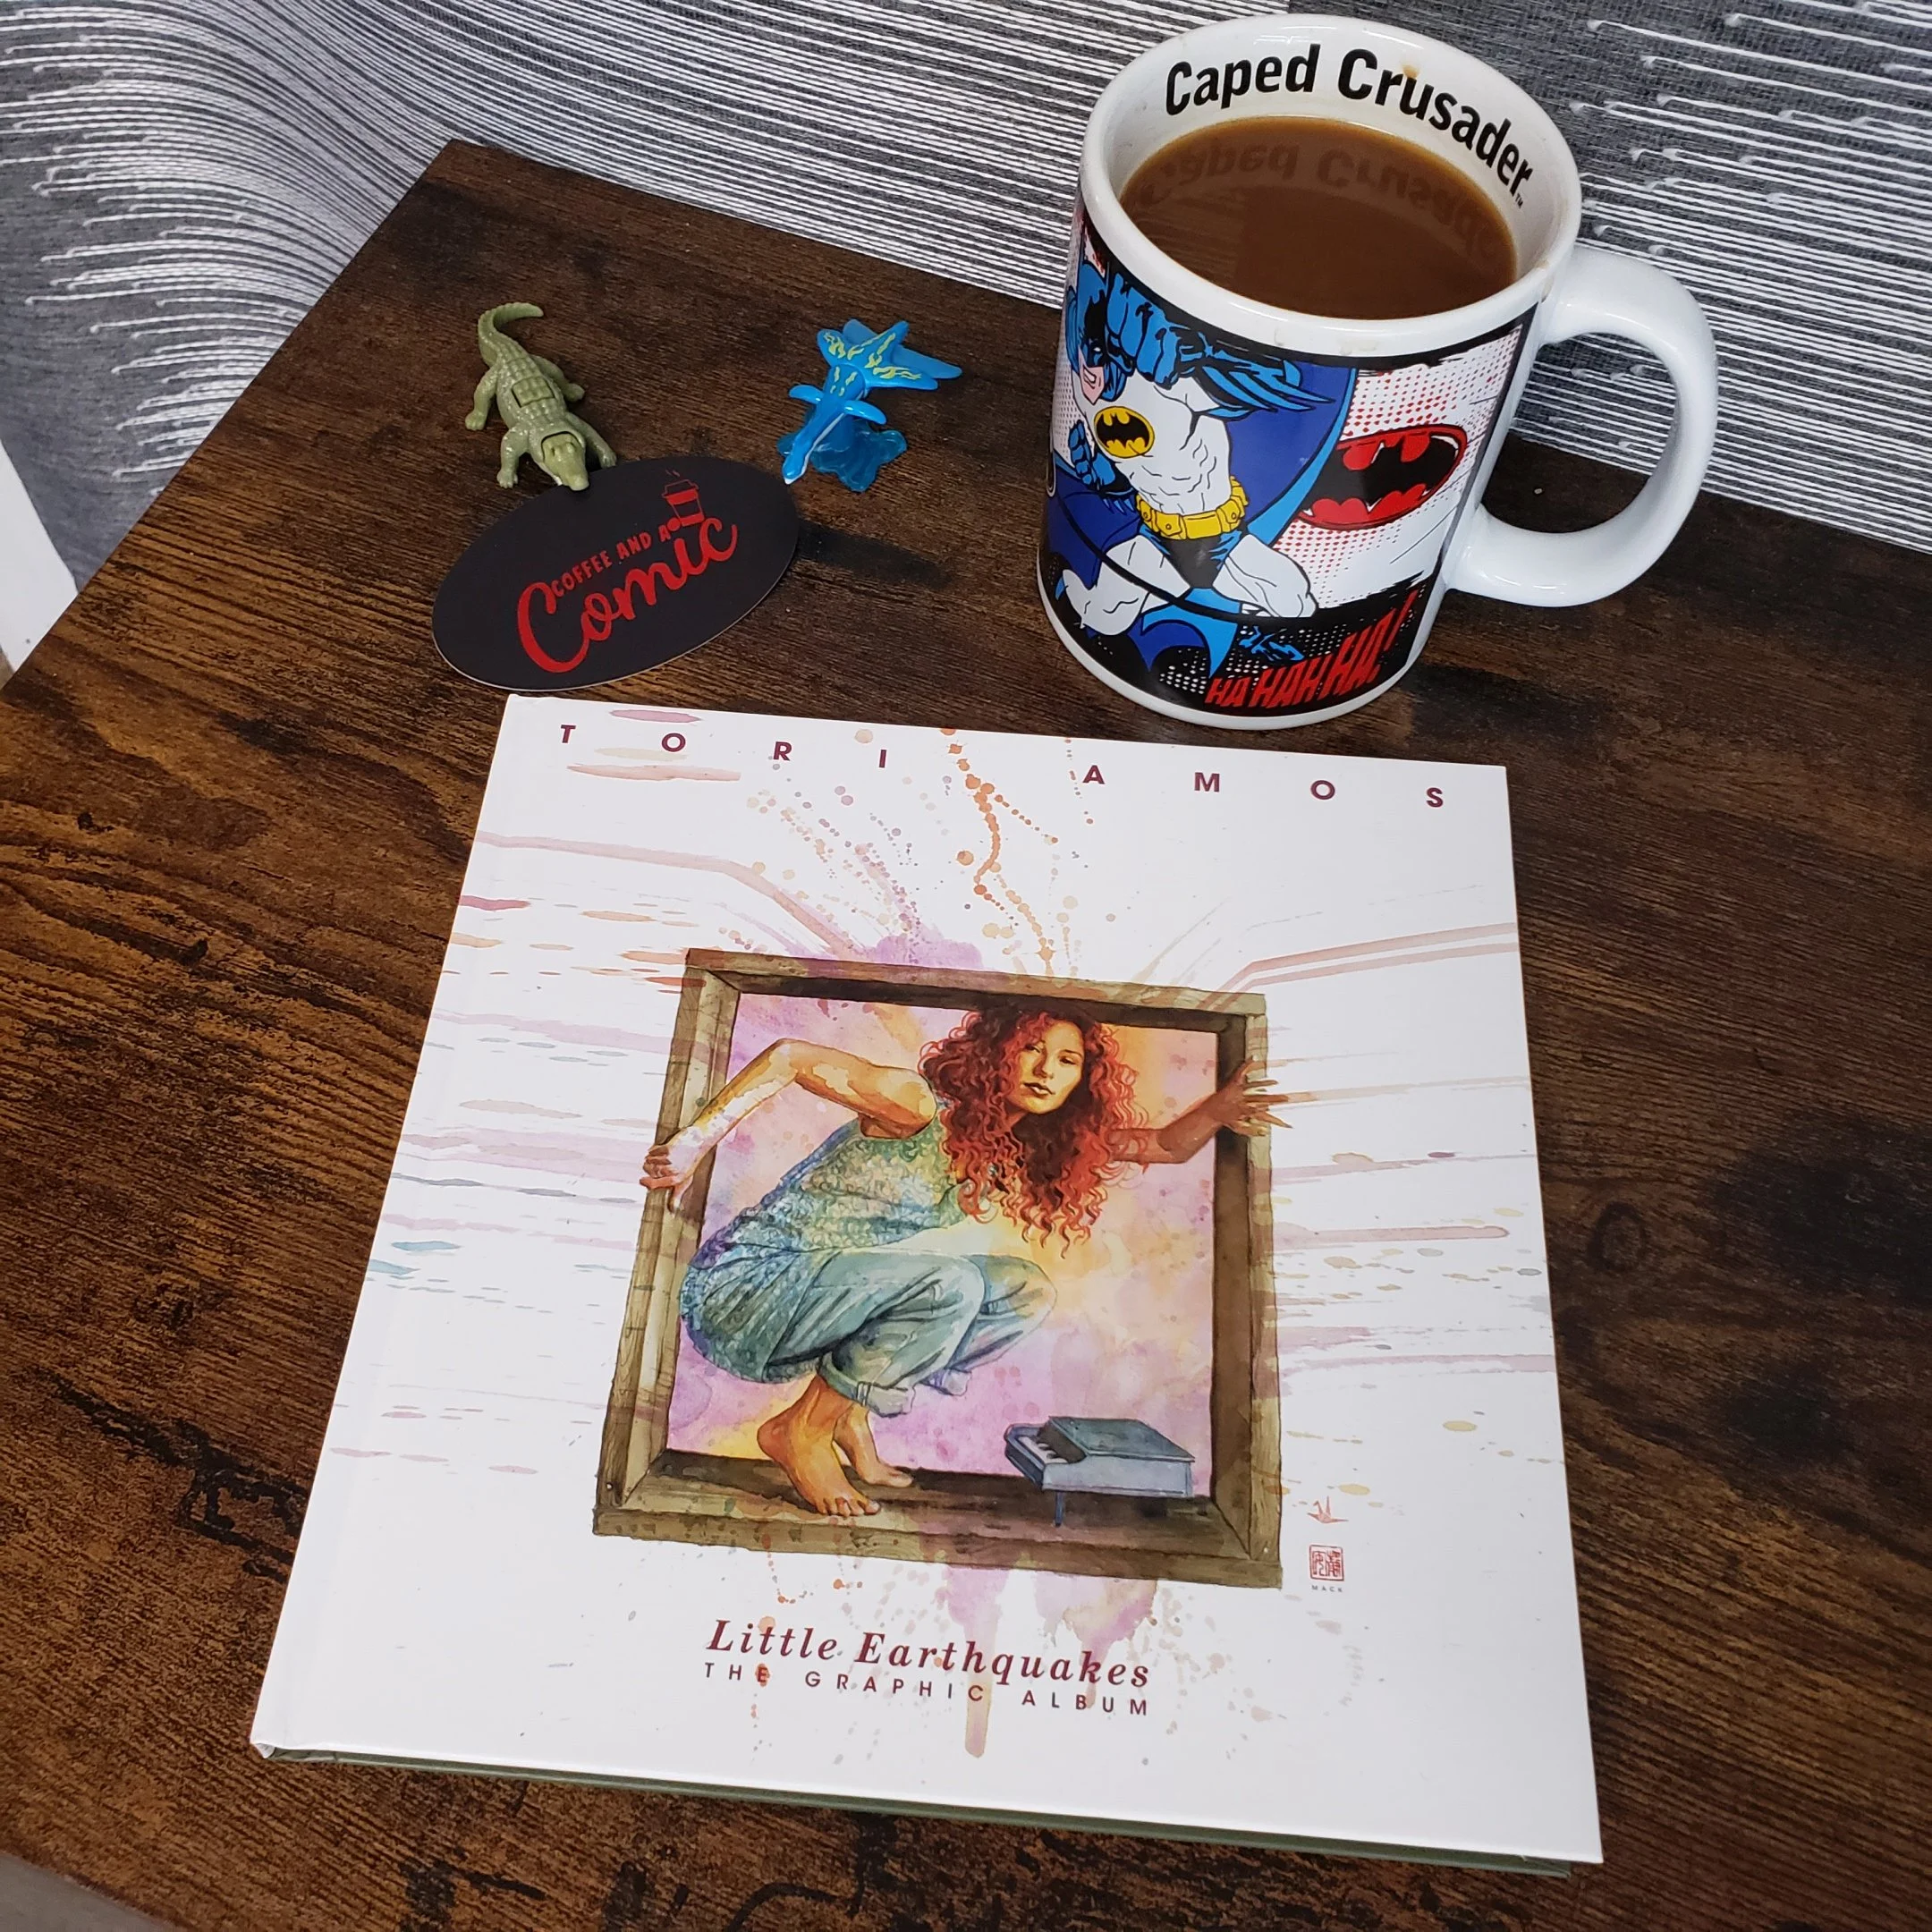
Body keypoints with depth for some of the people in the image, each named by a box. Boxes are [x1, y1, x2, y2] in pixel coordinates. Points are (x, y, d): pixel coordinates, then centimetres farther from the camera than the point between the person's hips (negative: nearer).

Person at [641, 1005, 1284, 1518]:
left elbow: (1164, 1145, 4)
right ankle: (801, 1430, -10)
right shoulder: (922, 1107, -18)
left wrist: (1219, 1107, -13)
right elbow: (791, 1057, -23)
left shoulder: (1018, 1156, 5)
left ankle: (851, 1412, 3)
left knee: (1027, 1290, 1)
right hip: (738, 1289, -8)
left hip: (820, 1302, 8)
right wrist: (691, 1143, -28)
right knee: (950, 1284, -30)